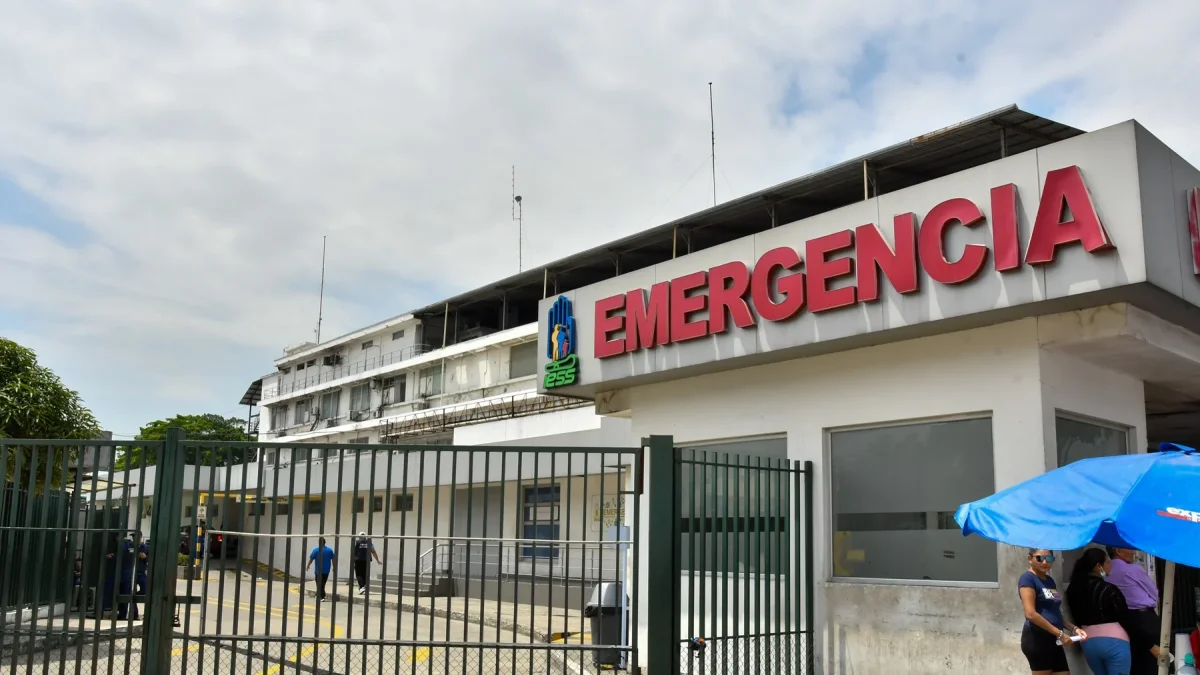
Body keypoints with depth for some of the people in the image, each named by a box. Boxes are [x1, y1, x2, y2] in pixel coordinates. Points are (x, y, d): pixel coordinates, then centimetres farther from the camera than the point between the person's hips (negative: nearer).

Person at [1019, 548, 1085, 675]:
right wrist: (1060, 633, -16)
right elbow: (1031, 614, -18)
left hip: (1053, 639, 8)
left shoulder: (1050, 580, 17)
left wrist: (1073, 629, 8)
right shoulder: (1028, 579, -9)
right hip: (1037, 638, -8)